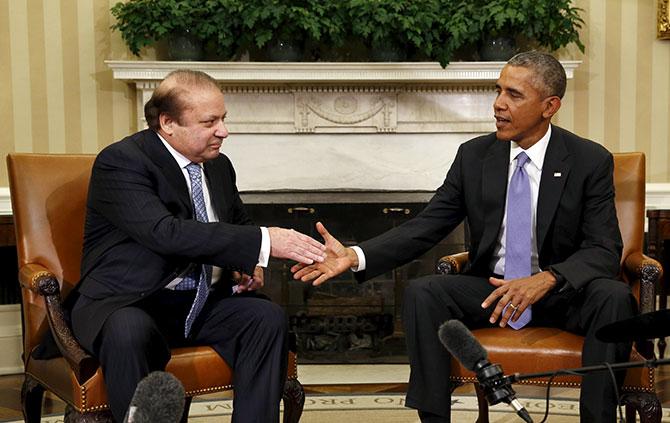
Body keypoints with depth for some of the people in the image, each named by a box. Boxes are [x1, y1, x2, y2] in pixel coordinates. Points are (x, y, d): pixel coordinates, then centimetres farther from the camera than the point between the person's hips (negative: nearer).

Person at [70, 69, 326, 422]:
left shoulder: (219, 165, 9)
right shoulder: (120, 162, -14)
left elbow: (239, 225, 26)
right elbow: (166, 233, -28)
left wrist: (247, 264, 1)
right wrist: (263, 241, -31)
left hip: (203, 303, 6)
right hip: (126, 304, -6)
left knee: (269, 317, -20)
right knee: (130, 332, -38)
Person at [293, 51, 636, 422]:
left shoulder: (591, 161, -7)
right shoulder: (473, 156, 1)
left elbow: (605, 251, -13)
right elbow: (426, 226, -1)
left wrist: (547, 279, -33)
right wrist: (355, 256, -17)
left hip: (562, 294, -2)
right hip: (490, 288, 2)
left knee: (614, 297, -32)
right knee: (421, 292, -24)